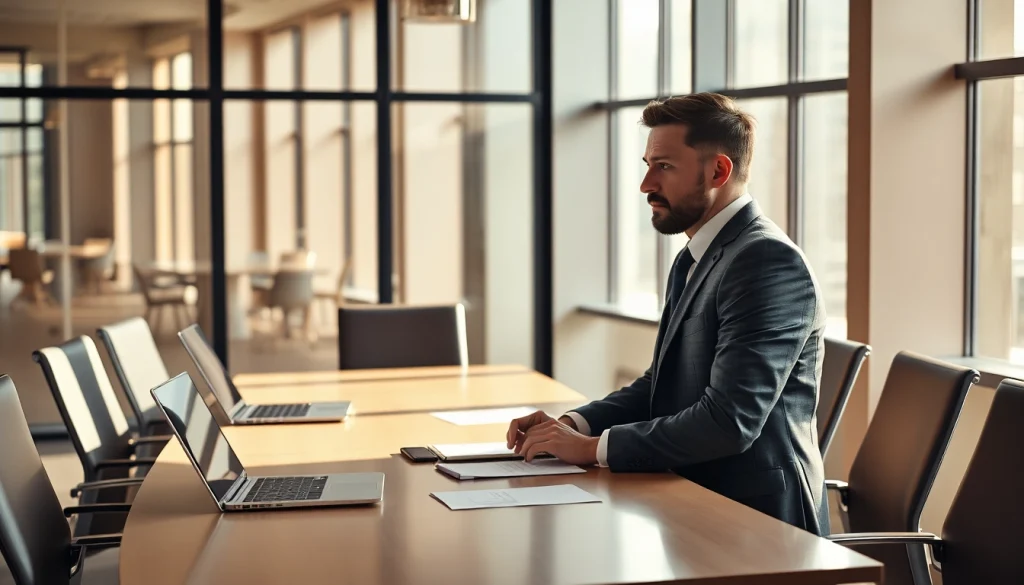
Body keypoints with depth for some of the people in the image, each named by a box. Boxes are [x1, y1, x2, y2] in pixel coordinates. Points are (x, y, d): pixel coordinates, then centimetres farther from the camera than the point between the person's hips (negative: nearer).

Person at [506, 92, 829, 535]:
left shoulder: (770, 262, -17)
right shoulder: (692, 262, 14)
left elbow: (729, 421, -24)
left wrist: (594, 447, -18)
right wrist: (574, 424, 2)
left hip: (755, 522, -8)